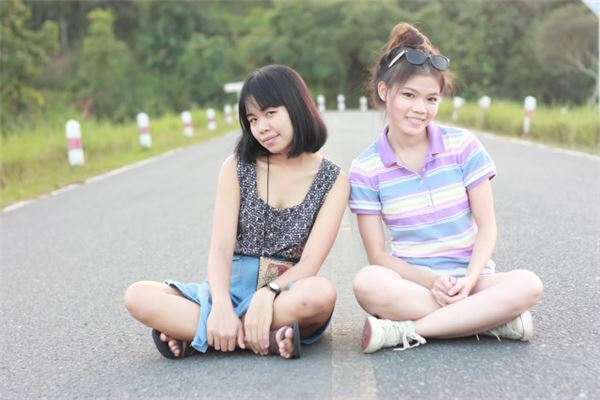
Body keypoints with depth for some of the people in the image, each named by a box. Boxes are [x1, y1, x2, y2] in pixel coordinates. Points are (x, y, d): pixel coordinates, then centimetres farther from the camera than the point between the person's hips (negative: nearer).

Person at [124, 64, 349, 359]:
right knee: (138, 297, -23)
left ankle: (190, 331, -24)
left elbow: (310, 263, -7)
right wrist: (221, 307, -24)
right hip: (232, 288, 2)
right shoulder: (237, 167, 6)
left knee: (321, 293, -38)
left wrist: (267, 293, -28)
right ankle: (268, 340, -29)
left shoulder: (333, 180, 2)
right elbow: (221, 247, -5)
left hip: (287, 295, -1)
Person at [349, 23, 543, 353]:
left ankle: (405, 330, -25)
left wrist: (469, 280, -18)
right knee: (367, 283, -35)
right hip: (412, 282, -1)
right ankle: (494, 319, -23)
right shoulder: (365, 170, -3)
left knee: (527, 285, -30)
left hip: (471, 278, 1)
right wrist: (431, 281, -20)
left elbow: (486, 226, -1)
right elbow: (378, 254, -4)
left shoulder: (463, 146, -1)